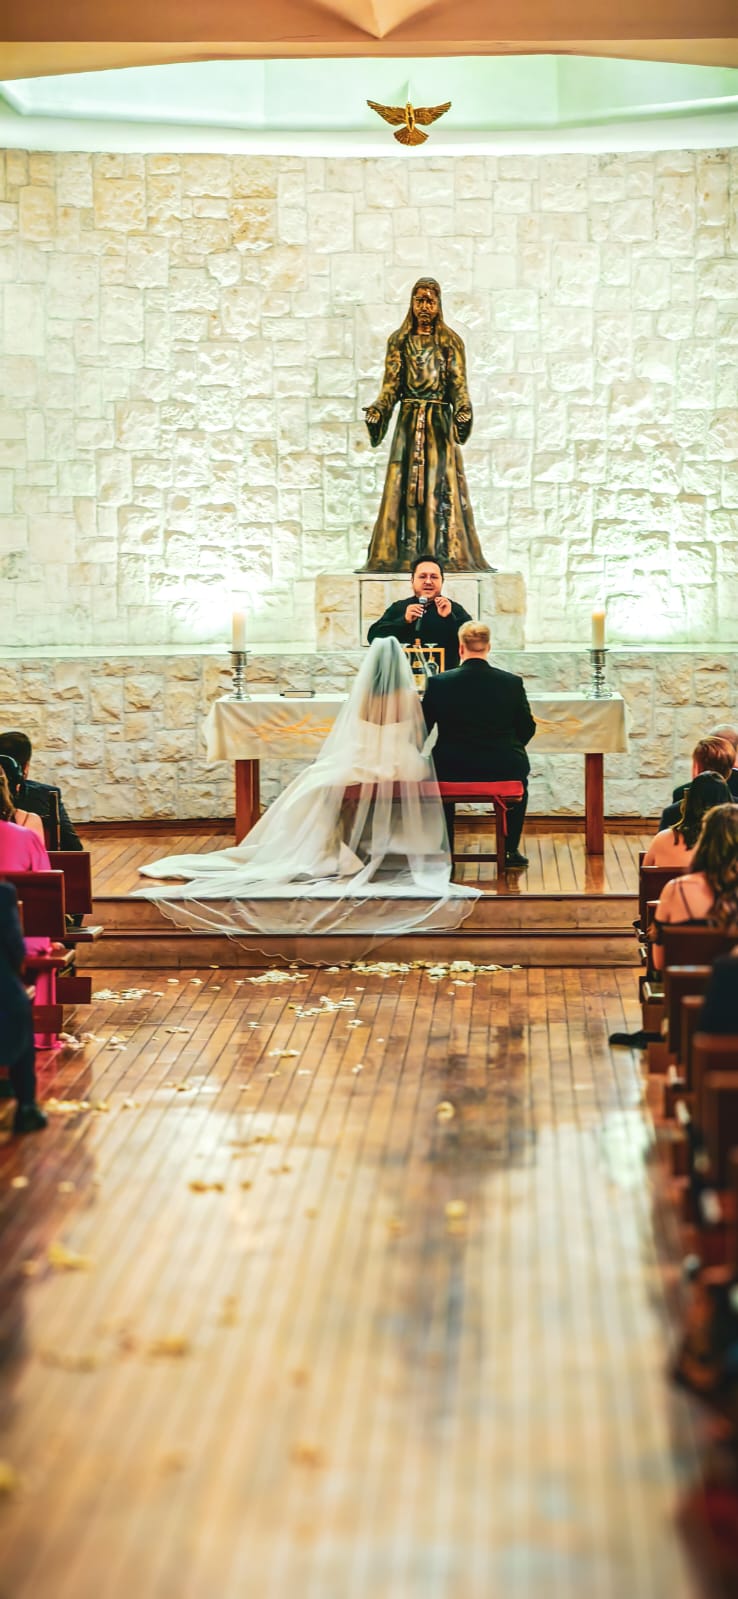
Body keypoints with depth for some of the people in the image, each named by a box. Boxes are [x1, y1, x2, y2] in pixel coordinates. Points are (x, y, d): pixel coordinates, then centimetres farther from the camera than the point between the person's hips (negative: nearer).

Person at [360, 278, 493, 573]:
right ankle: (404, 554, -4)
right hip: (408, 423, 1)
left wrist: (463, 411, -18)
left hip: (439, 424, -1)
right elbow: (391, 385, 5)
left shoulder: (450, 342, 8)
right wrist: (377, 410, -13)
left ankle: (443, 553, -5)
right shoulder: (399, 341, 10)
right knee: (405, 485, -4)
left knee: (441, 486, -6)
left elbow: (458, 386, 2)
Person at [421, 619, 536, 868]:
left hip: (452, 772, 0)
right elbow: (527, 728, 5)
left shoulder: (438, 683, -8)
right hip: (503, 771, 1)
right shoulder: (512, 683, -5)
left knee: (437, 768, 35)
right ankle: (510, 850, 32)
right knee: (519, 768, 35)